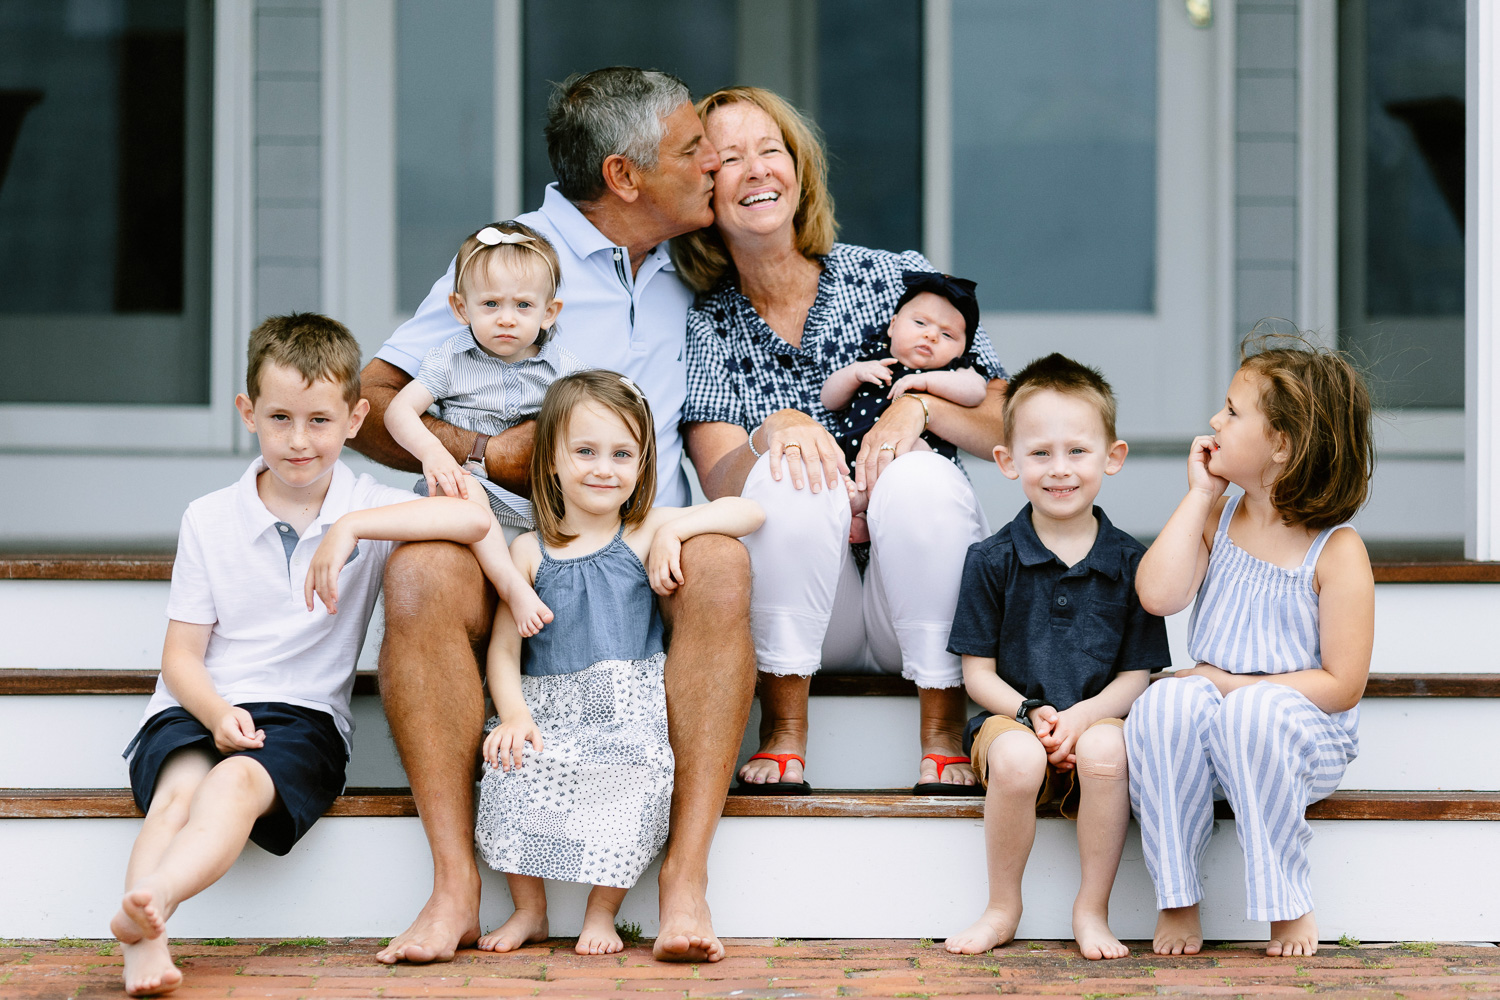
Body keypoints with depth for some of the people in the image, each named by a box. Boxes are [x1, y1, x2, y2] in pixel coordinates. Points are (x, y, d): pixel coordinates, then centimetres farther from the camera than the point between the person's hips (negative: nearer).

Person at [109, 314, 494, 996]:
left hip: (304, 716, -1)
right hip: (197, 710, 2)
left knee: (239, 780, -34)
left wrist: (351, 528, -22)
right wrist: (217, 713, -16)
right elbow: (182, 656, 7)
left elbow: (475, 519, -15)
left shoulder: (368, 510, 5)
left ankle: (152, 898, -60)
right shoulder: (209, 520, 9)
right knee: (179, 786, -32)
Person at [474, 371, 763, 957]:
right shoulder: (530, 551, 9)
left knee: (634, 772, -32)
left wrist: (673, 531, -9)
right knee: (513, 764, -28)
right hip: (549, 708, 1)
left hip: (630, 708, -1)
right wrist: (513, 713, -13)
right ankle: (528, 909, -7)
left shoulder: (646, 533, 8)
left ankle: (602, 912, -13)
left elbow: (749, 513, 2)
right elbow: (504, 649, 4)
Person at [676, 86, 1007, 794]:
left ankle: (943, 734, -17)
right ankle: (784, 735, -19)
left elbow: (1006, 430, 2)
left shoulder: (896, 279, 1)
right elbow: (719, 484, -10)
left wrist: (920, 404, -18)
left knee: (920, 477, -30)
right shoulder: (708, 324, 3)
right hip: (795, 608, 0)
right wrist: (772, 432, -31)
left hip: (917, 598, 0)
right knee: (788, 477, -28)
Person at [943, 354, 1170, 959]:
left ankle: (1092, 909, -16)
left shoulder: (1128, 562, 3)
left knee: (1105, 748, -35)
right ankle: (1002, 908, -12)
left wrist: (1082, 715, -16)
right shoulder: (992, 561, 2)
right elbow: (978, 671, 4)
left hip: (1096, 720, 0)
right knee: (1015, 757, -35)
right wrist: (1030, 712, -14)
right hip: (1011, 716, 0)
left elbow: (1137, 675, 2)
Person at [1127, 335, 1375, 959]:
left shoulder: (1337, 551, -8)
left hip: (1306, 733, -4)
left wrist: (1231, 685, -15)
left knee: (1253, 713, -38)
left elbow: (1341, 685, -12)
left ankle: (1288, 904, -22)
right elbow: (1158, 595, -11)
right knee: (1164, 704, -31)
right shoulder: (1217, 520, 8)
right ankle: (1177, 901, -21)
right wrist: (1200, 494, -5)